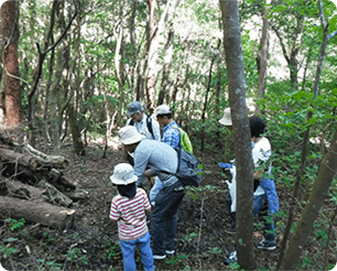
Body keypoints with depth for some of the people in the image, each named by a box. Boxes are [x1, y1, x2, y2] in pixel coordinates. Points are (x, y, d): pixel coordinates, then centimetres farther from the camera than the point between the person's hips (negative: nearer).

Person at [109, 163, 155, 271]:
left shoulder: (117, 201, -31)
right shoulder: (141, 193, -25)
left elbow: (114, 219, -17)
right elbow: (148, 210, -13)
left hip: (126, 236, -3)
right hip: (142, 232, 3)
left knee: (128, 257, 23)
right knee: (146, 252, 29)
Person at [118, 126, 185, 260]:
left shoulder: (141, 150, -12)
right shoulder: (151, 143, 15)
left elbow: (136, 179, -8)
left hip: (172, 186, -9)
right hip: (181, 182, 9)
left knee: (157, 217, 7)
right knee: (171, 214, 24)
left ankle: (158, 252, 21)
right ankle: (169, 247, 38)